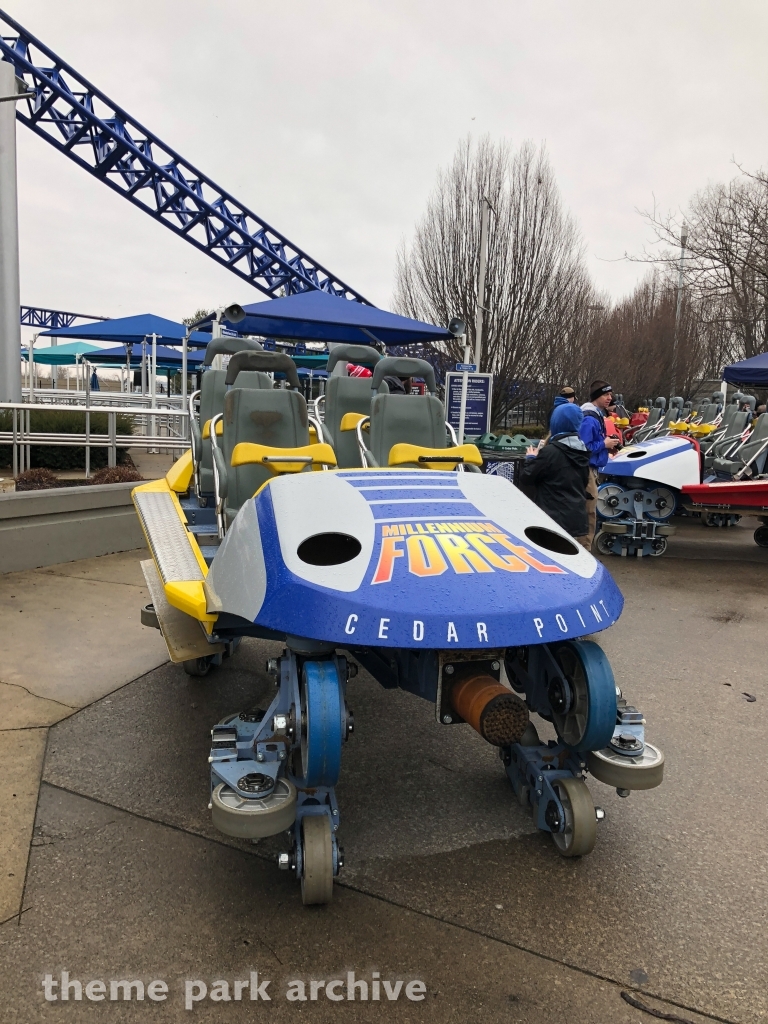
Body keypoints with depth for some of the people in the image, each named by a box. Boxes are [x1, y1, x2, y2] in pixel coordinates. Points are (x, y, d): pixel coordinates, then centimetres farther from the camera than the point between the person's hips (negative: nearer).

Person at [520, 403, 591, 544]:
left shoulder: (550, 451, -14)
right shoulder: (582, 451, 8)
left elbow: (526, 477, -5)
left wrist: (531, 458, 13)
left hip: (555, 521, -7)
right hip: (579, 520, 7)